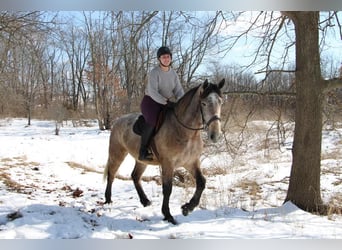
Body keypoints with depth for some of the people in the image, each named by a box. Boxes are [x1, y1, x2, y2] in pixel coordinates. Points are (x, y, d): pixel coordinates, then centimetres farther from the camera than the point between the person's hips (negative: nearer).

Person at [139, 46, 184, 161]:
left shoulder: (173, 73, 4)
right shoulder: (154, 72, -16)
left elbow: (179, 91, 0)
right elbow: (153, 92, -24)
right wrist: (166, 102, -30)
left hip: (165, 103, 7)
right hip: (150, 101, -7)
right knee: (153, 121, -34)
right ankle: (143, 152, -27)